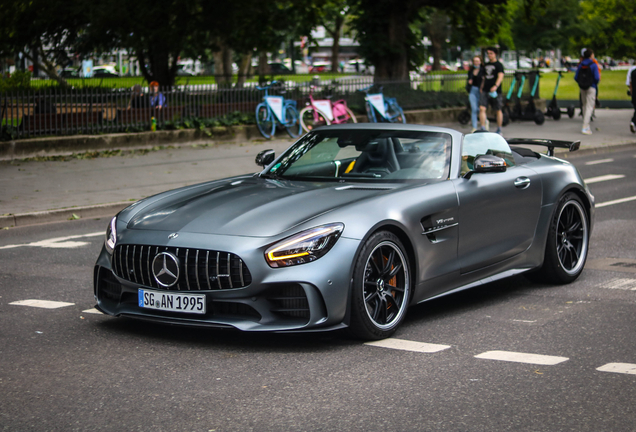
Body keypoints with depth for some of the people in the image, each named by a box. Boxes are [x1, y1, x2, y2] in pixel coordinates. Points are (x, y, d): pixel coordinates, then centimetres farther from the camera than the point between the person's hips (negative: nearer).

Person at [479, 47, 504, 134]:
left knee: (498, 110, 6)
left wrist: (496, 86, -34)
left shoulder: (498, 65, -4)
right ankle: (483, 128, -13)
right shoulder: (486, 65, 16)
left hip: (495, 91, -5)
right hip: (485, 91, 5)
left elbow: (500, 77, -18)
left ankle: (499, 130, 17)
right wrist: (481, 88, 20)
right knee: (482, 108, -11)